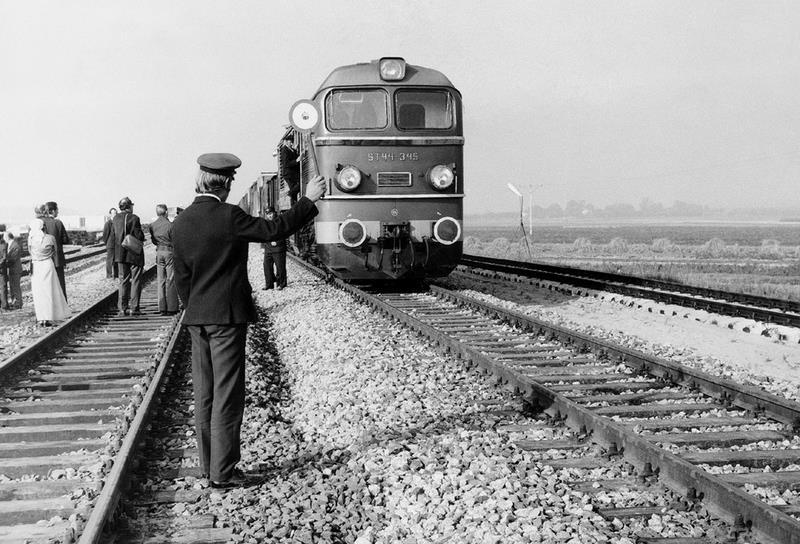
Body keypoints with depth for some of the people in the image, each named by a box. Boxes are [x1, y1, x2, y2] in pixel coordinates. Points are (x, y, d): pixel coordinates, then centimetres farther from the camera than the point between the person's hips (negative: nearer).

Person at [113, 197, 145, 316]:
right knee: (135, 281, 3)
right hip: (134, 254, -5)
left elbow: (113, 235, 7)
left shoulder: (116, 218, 2)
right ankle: (134, 308, 0)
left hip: (120, 254, 5)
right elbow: (140, 237, -15)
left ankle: (122, 308, 9)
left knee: (123, 281, 11)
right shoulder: (134, 218, -13)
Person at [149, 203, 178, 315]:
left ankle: (162, 308, 8)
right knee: (170, 281, -1)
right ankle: (171, 308, -1)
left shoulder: (152, 225, 2)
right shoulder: (169, 225, -13)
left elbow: (153, 241, 11)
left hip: (159, 252, 5)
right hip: (169, 251, -4)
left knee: (161, 281, 8)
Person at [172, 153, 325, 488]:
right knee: (227, 395, -1)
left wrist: (193, 310, 18)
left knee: (204, 394, 13)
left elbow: (181, 277, 8)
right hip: (228, 315, -6)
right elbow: (274, 229, -10)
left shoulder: (180, 223, 4)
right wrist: (309, 200, 0)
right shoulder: (229, 217, -15)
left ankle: (208, 464, 21)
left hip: (196, 318, 6)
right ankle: (222, 471, 2)